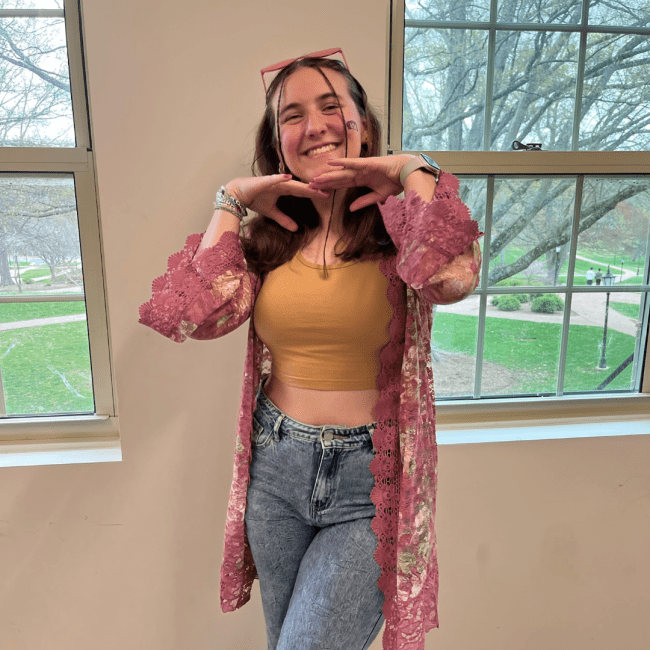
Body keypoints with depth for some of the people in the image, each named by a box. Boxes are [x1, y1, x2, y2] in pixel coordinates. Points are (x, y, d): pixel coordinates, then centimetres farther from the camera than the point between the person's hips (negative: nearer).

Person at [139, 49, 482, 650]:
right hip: (274, 470, 5)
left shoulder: (400, 228, -9)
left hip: (369, 483, -4)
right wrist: (231, 203, -7)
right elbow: (194, 315, -14)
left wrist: (415, 172, -17)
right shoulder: (268, 236, 1)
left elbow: (453, 277, -33)